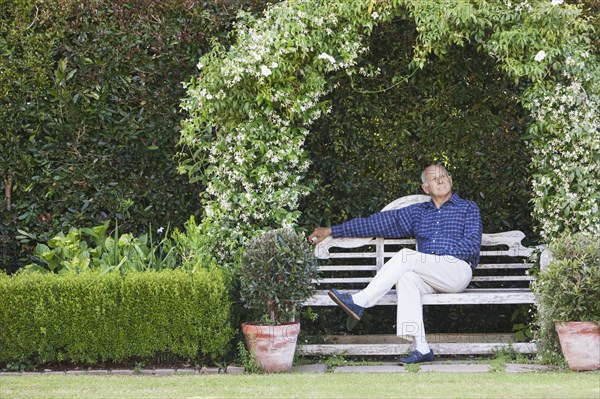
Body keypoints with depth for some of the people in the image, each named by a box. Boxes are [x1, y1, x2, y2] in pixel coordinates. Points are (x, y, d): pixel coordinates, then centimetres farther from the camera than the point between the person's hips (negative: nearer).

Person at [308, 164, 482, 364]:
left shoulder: (468, 208, 15)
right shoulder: (417, 212, 25)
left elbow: (473, 244, 1)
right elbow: (377, 222, 21)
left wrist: (439, 254, -9)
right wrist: (332, 231, 16)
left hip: (458, 270, -4)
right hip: (428, 278, 4)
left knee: (406, 258, -28)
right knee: (405, 277, -33)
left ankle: (359, 302, -26)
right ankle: (421, 348, -40)